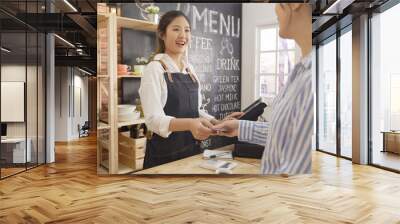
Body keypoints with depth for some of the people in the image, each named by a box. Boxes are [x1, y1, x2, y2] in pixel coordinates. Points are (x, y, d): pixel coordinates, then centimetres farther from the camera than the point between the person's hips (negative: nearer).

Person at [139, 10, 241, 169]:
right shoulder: (154, 69, -12)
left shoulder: (190, 69, 8)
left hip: (192, 150, 6)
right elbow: (154, 119, -22)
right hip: (165, 155, -6)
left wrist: (219, 123, -4)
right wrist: (189, 124, -38)